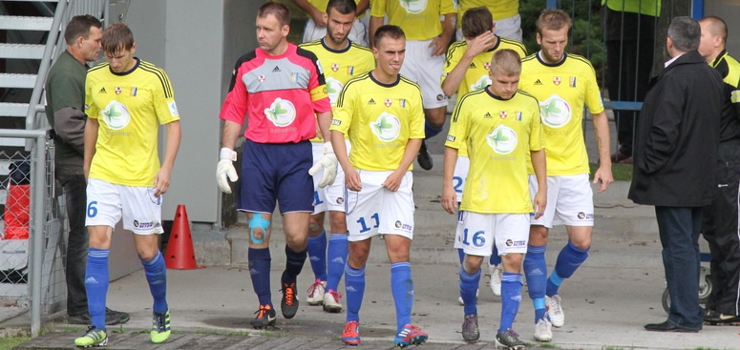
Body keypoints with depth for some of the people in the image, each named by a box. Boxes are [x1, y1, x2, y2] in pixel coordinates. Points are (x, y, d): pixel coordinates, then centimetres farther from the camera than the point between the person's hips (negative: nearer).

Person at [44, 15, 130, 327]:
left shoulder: (80, 70, 19)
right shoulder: (65, 73, -15)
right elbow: (67, 125, -22)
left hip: (88, 168, 10)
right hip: (78, 169, -10)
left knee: (86, 237, 12)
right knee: (83, 237, -8)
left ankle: (83, 305, 16)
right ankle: (82, 308, -5)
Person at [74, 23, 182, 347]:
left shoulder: (154, 78, -7)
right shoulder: (94, 78, 6)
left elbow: (173, 125, -4)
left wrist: (166, 168, -14)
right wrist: (87, 164, 23)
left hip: (142, 177, -3)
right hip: (103, 174, 3)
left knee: (147, 250, 3)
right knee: (98, 243, -10)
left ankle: (161, 311, 30)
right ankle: (97, 328, -9)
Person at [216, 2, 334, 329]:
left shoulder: (307, 62, 3)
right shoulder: (246, 65, 6)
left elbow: (323, 108, 8)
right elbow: (233, 114, 11)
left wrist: (330, 152, 2)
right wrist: (226, 156, 4)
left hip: (297, 154, -1)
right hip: (258, 154, 1)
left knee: (297, 236, -6)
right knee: (258, 234, -3)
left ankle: (289, 283, 24)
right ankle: (264, 305, 5)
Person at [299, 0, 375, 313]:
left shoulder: (365, 59, 5)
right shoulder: (305, 54, 4)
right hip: (311, 146, 1)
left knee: (339, 218, -10)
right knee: (312, 220, 6)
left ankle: (332, 288, -9)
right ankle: (320, 278, 26)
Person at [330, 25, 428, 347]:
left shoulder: (411, 92, 6)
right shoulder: (355, 88, -3)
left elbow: (416, 137, 9)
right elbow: (337, 130, -6)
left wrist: (400, 172, -6)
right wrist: (348, 168, -21)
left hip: (397, 179, 1)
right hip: (362, 178, -1)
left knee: (399, 248, -10)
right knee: (358, 252, 5)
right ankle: (352, 321, 20)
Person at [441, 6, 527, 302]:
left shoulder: (515, 51, 0)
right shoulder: (458, 52, -1)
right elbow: (448, 88, -16)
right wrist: (469, 54, -22)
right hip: (467, 145, 0)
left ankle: (496, 267, 26)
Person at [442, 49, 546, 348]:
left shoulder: (529, 105, 5)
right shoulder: (471, 103, -3)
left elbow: (537, 149, 14)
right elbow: (452, 145, 3)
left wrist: (542, 189, 12)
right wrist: (448, 185, -2)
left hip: (516, 199, 1)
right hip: (479, 197, -1)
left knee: (513, 260, -5)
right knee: (473, 260, 4)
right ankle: (470, 313, 29)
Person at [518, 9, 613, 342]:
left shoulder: (582, 69, 3)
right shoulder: (522, 71, -5)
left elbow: (599, 115, 13)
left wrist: (605, 164, 10)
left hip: (574, 169, 2)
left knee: (582, 242, -1)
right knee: (536, 240, -3)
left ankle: (550, 289, 25)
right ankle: (540, 314, 5)